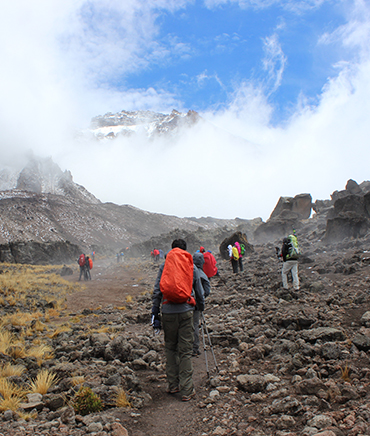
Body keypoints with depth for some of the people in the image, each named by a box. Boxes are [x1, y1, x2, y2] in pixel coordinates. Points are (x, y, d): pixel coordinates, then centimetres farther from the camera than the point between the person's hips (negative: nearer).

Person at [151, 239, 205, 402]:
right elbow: (199, 292, 16)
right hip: (185, 311, -1)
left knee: (170, 348, 15)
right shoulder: (192, 266, 8)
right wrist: (201, 307, 32)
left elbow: (157, 290, 3)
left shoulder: (164, 265, 7)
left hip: (168, 312, 1)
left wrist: (155, 312, 8)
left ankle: (173, 385, 22)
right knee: (185, 351, 3)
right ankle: (187, 390, 6)